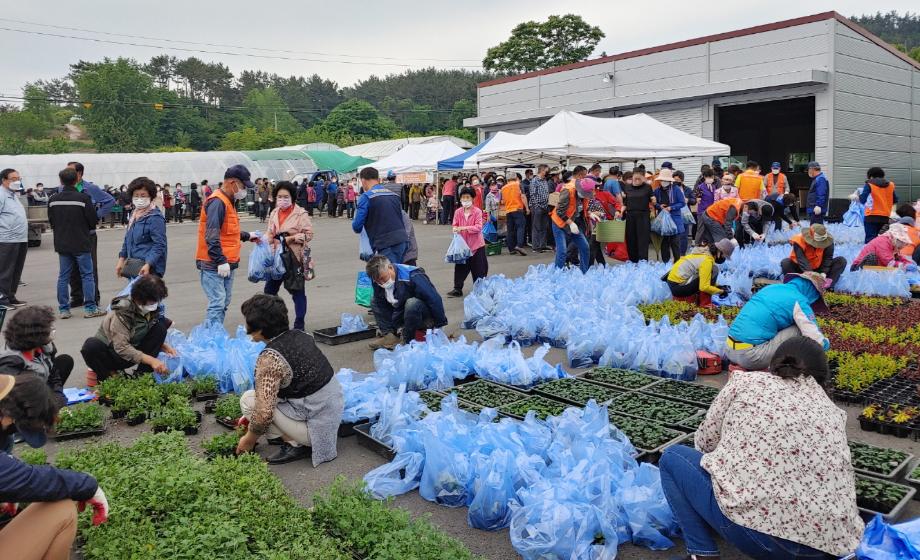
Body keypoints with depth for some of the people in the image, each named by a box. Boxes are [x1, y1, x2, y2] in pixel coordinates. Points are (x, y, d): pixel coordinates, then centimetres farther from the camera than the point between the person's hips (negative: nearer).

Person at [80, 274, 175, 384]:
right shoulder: (121, 313, -26)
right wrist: (151, 360, -41)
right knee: (91, 345, -38)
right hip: (111, 353, -5)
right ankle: (106, 376, -8)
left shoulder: (152, 309, -8)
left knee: (160, 326, -15)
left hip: (132, 353, 5)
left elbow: (153, 338, 7)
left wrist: (164, 346, -14)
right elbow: (121, 347, -33)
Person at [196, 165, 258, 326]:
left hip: (226, 264, 10)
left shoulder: (229, 201, 16)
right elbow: (211, 236, -23)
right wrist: (221, 261, -25)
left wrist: (247, 236, 23)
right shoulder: (217, 202, -16)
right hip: (214, 265, -10)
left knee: (224, 304, 12)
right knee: (217, 304, -13)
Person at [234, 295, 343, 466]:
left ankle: (295, 444, -3)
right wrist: (251, 415, 24)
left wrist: (249, 440, -3)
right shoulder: (300, 335, 3)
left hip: (315, 425, -8)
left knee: (248, 399, -3)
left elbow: (264, 413, -23)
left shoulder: (269, 358, -22)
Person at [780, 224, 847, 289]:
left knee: (842, 261, -17)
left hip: (818, 268, 3)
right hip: (801, 269, -3)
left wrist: (823, 273, -30)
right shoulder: (799, 241, -28)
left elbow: (828, 258, -15)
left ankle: (829, 285, -35)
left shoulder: (828, 242, -16)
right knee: (785, 263, -31)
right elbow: (802, 260, -37)